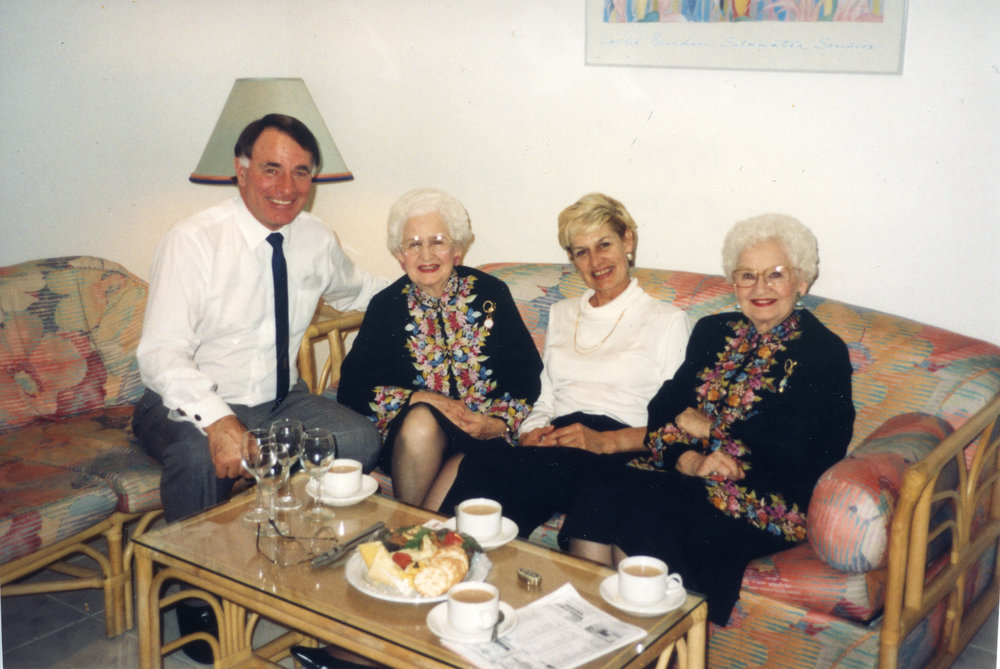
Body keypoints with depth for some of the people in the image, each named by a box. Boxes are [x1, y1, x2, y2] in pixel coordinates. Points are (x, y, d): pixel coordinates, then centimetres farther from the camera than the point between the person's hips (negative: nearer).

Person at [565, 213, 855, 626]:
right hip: (689, 479, 5)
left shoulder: (824, 353, 0)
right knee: (599, 493, -25)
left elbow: (798, 449, -14)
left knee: (644, 510, -31)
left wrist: (708, 428, -4)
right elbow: (663, 410, 7)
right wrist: (689, 459, -14)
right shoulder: (712, 333, 17)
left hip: (766, 503, -5)